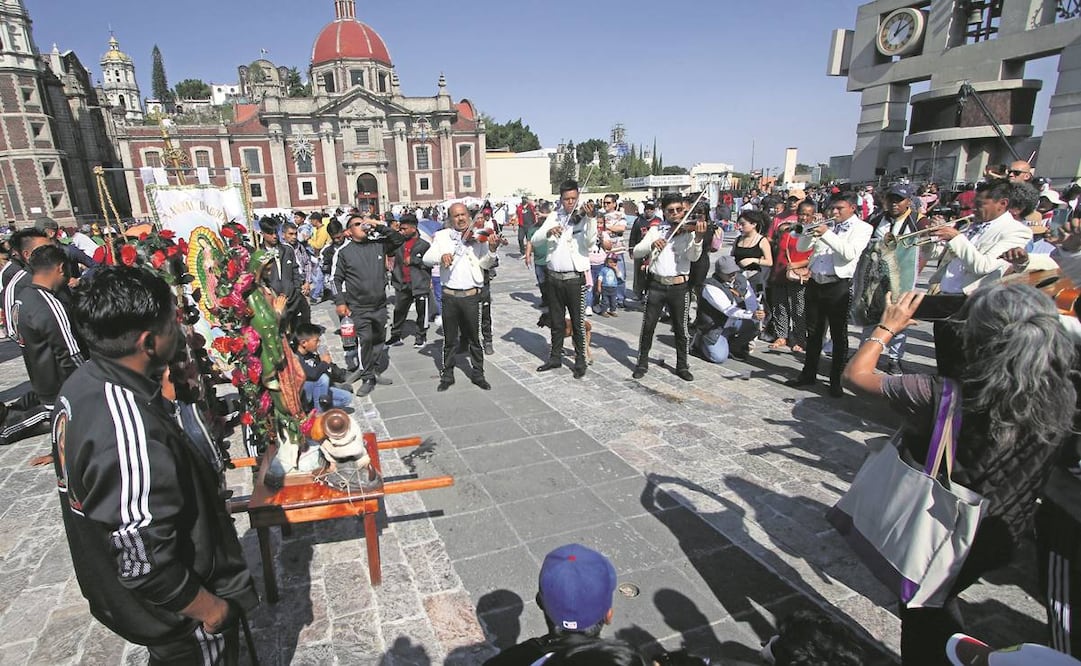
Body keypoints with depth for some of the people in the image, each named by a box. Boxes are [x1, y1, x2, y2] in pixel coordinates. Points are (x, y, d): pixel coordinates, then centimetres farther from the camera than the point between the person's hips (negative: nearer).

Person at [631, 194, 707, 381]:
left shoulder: (688, 231, 0)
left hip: (679, 286, -1)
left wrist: (698, 238, -34)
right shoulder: (655, 230, 5)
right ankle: (642, 363, 20)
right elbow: (636, 252, -4)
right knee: (648, 326, 5)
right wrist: (652, 244, -23)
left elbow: (693, 256, -15)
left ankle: (682, 366, 23)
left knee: (681, 328, 8)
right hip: (657, 285, 1)